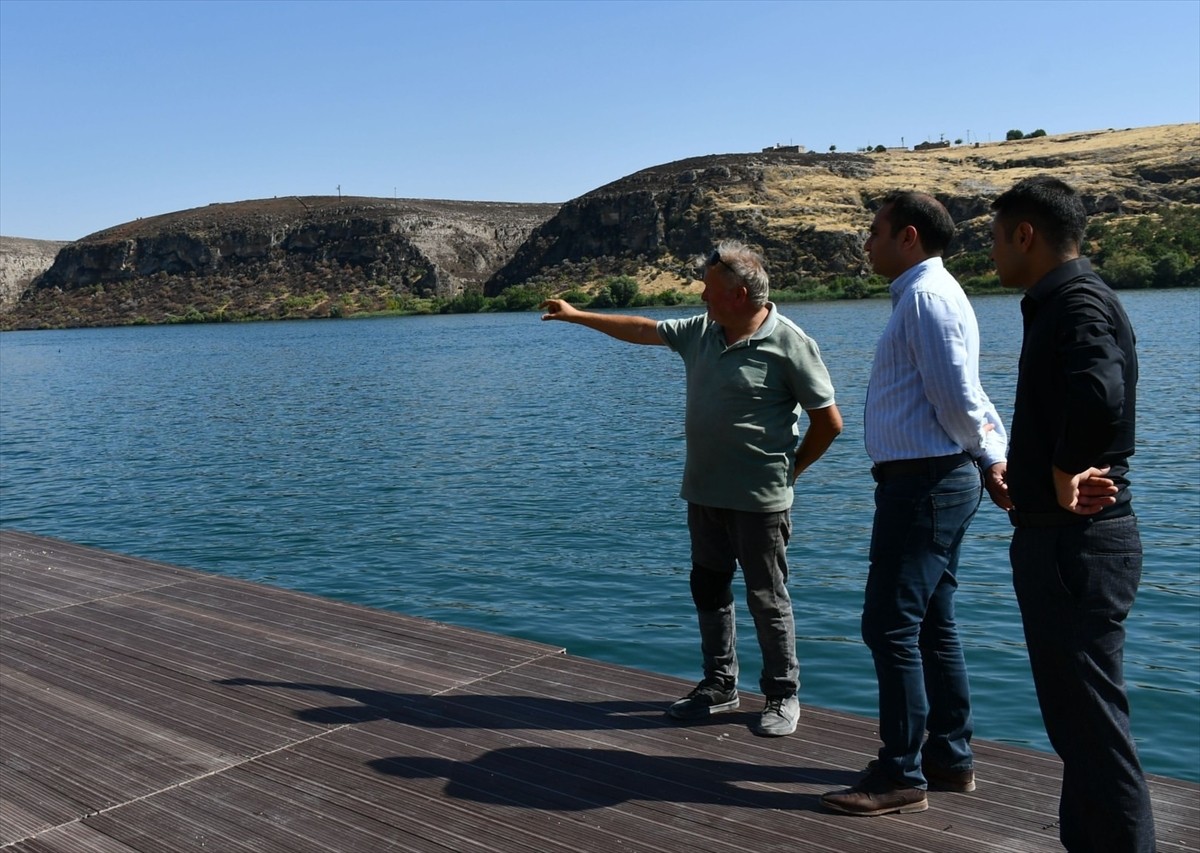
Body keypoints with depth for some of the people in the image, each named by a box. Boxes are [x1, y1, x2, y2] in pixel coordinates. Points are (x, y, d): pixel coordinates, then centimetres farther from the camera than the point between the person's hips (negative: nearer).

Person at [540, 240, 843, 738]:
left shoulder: (789, 345, -13)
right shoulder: (701, 331, 7)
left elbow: (828, 420, -8)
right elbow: (641, 330, 19)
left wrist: (792, 468, -1)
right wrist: (576, 316, 23)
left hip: (760, 500, -7)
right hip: (703, 492, 7)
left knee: (767, 599, 2)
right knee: (709, 590, 14)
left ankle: (783, 697, 17)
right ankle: (720, 686, 29)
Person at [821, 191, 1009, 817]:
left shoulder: (926, 296, -14)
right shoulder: (926, 295, 18)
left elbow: (957, 397, -17)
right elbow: (967, 397, 17)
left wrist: (983, 459, -1)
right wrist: (996, 458, 8)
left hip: (923, 483, -11)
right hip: (936, 481, 11)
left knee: (890, 626, -6)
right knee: (932, 625, 16)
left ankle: (901, 776, 3)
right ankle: (949, 758, 26)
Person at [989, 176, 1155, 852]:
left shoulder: (1077, 302, -16)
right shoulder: (1064, 301, 16)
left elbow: (1099, 395, -36)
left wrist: (1065, 477, -22)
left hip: (1075, 543, -11)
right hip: (1062, 540, 11)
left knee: (1091, 715, -3)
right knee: (1077, 712, 19)